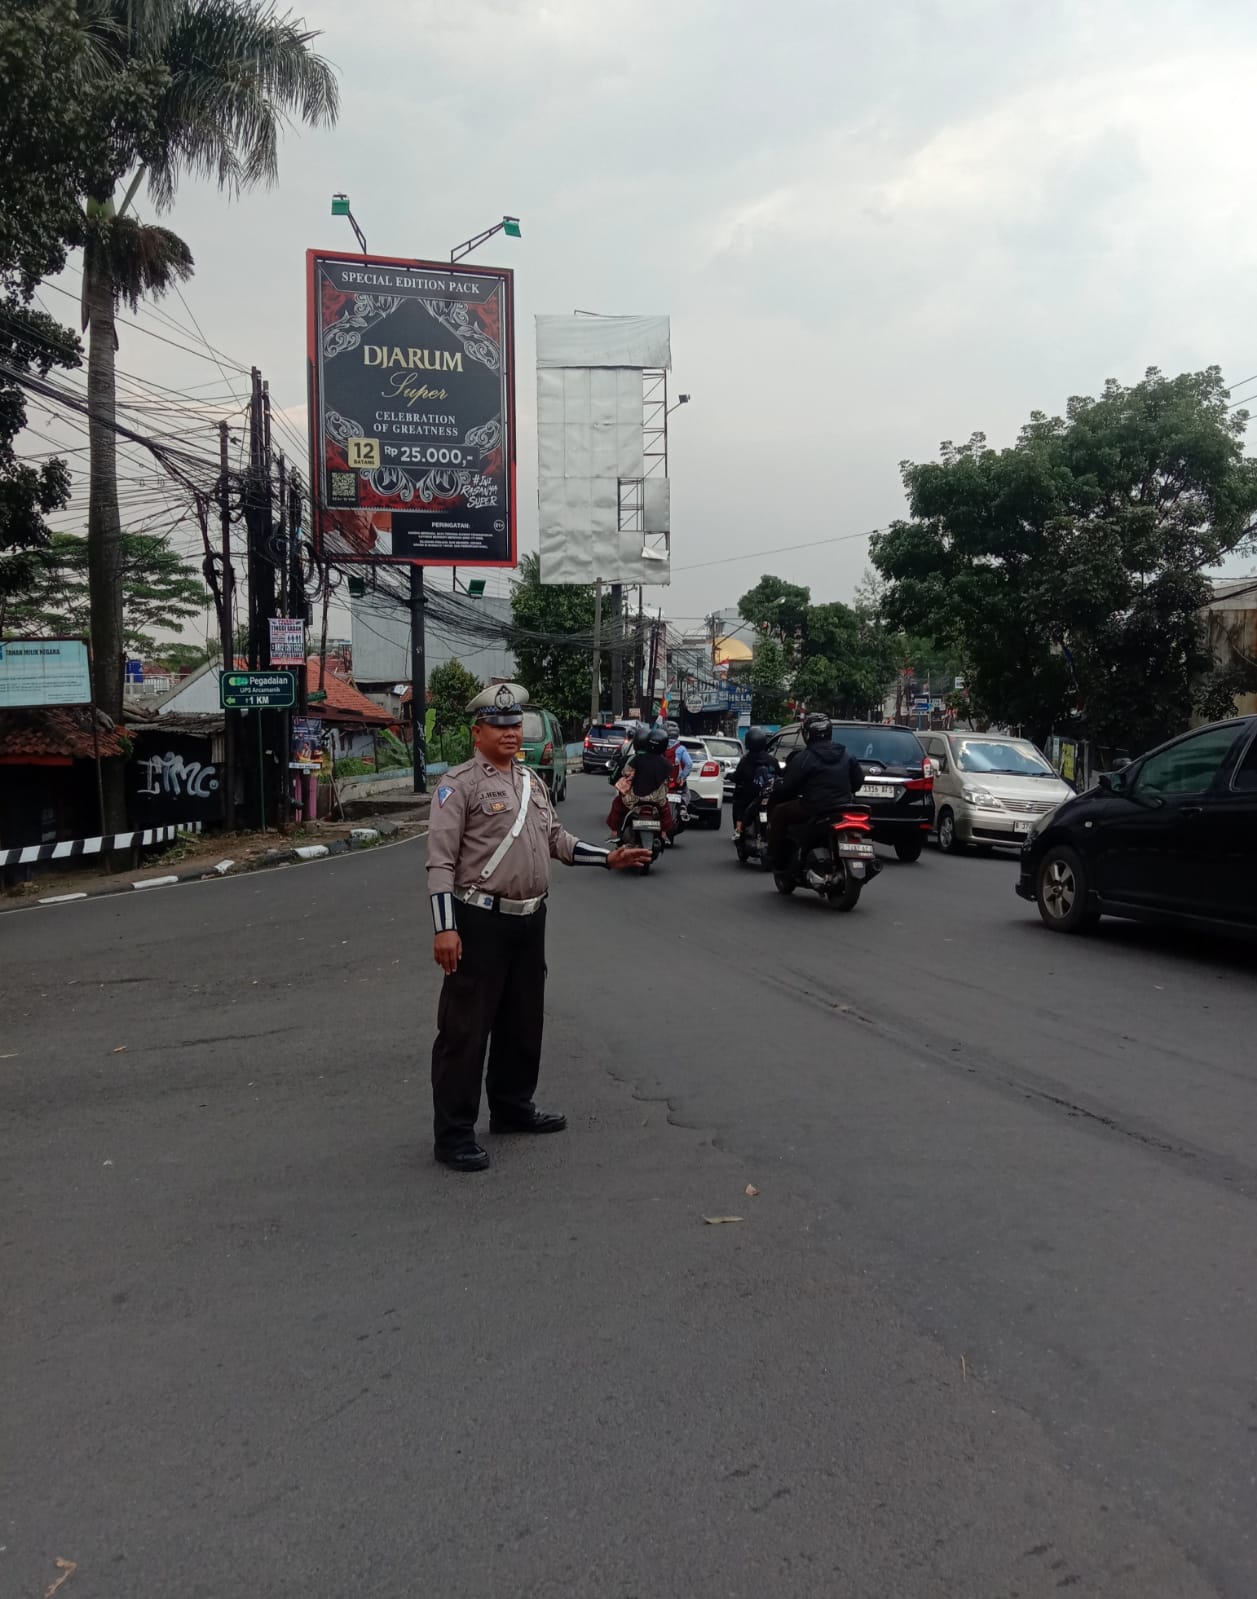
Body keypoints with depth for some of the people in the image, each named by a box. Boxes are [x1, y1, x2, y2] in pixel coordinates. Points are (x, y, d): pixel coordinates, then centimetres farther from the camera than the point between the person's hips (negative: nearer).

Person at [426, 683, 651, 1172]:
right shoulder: (458, 784, -9)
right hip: (480, 921, -7)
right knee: (465, 1027, -2)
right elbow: (441, 862, -14)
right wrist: (445, 928, -21)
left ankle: (512, 1107, 35)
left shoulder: (531, 781, 14)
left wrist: (609, 857, 6)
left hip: (530, 919, 8)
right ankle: (453, 1133, 6)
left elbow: (556, 840, 18)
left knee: (523, 1020, 18)